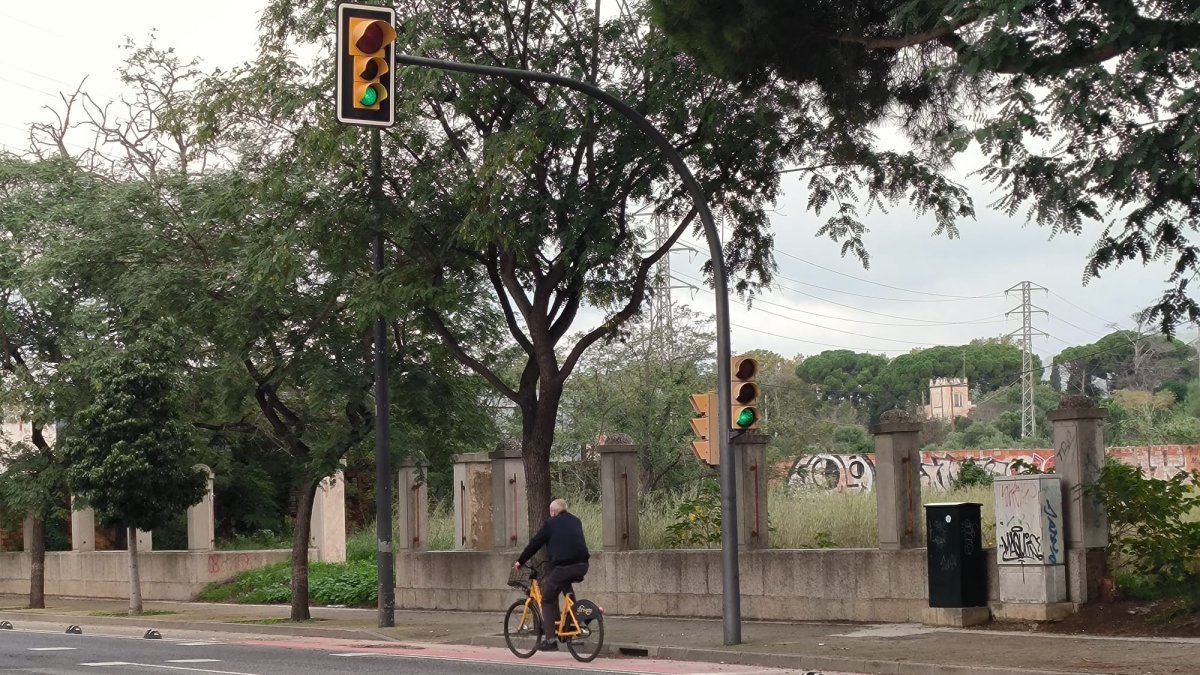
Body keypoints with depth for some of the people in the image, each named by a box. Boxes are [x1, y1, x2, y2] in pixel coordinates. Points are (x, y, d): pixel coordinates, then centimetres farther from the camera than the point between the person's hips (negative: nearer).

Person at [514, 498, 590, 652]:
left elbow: (535, 543, 6)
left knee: (547, 600, 7)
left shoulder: (551, 523, 3)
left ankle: (549, 638, -2)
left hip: (564, 567, -6)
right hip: (582, 566, 6)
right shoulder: (576, 521, 20)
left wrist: (520, 561, 17)